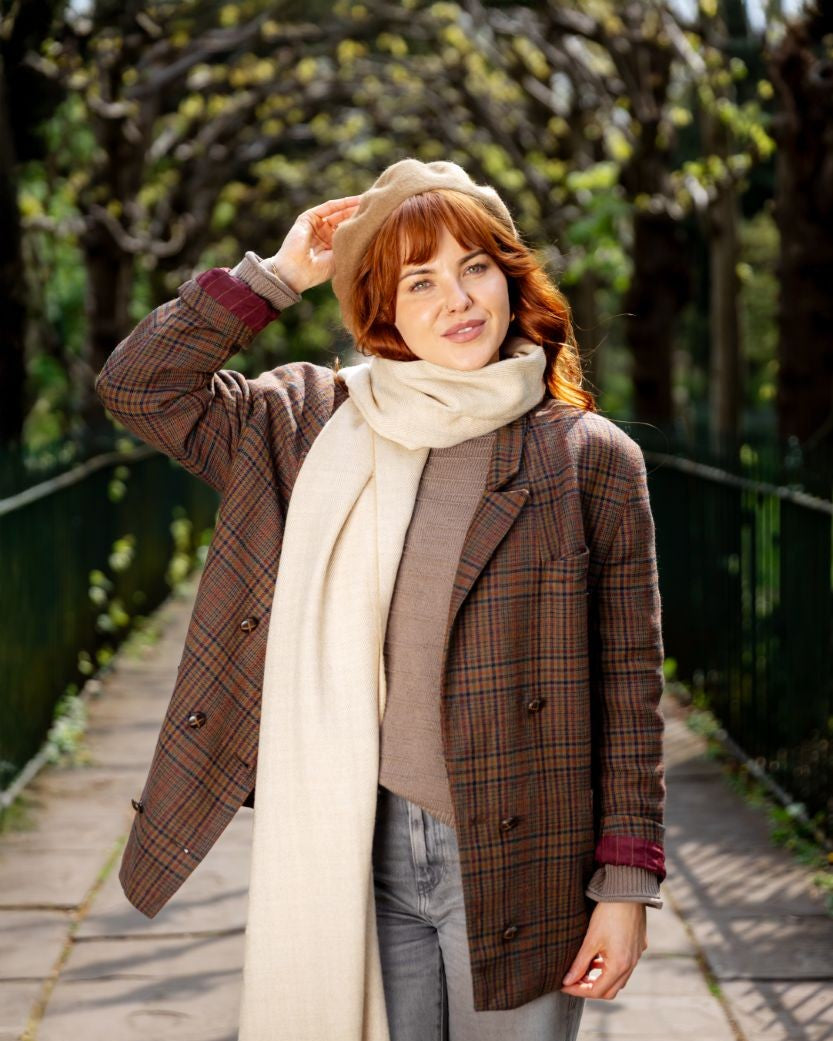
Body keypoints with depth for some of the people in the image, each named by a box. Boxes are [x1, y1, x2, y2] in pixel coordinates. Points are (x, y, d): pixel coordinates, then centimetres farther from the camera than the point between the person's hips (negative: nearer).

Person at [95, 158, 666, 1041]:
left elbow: (629, 685, -3)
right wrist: (277, 275, -2)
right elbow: (137, 385, 4)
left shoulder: (591, 457, -4)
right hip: (365, 856, 2)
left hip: (516, 870, -2)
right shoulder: (317, 425, 5)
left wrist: (627, 884, -6)